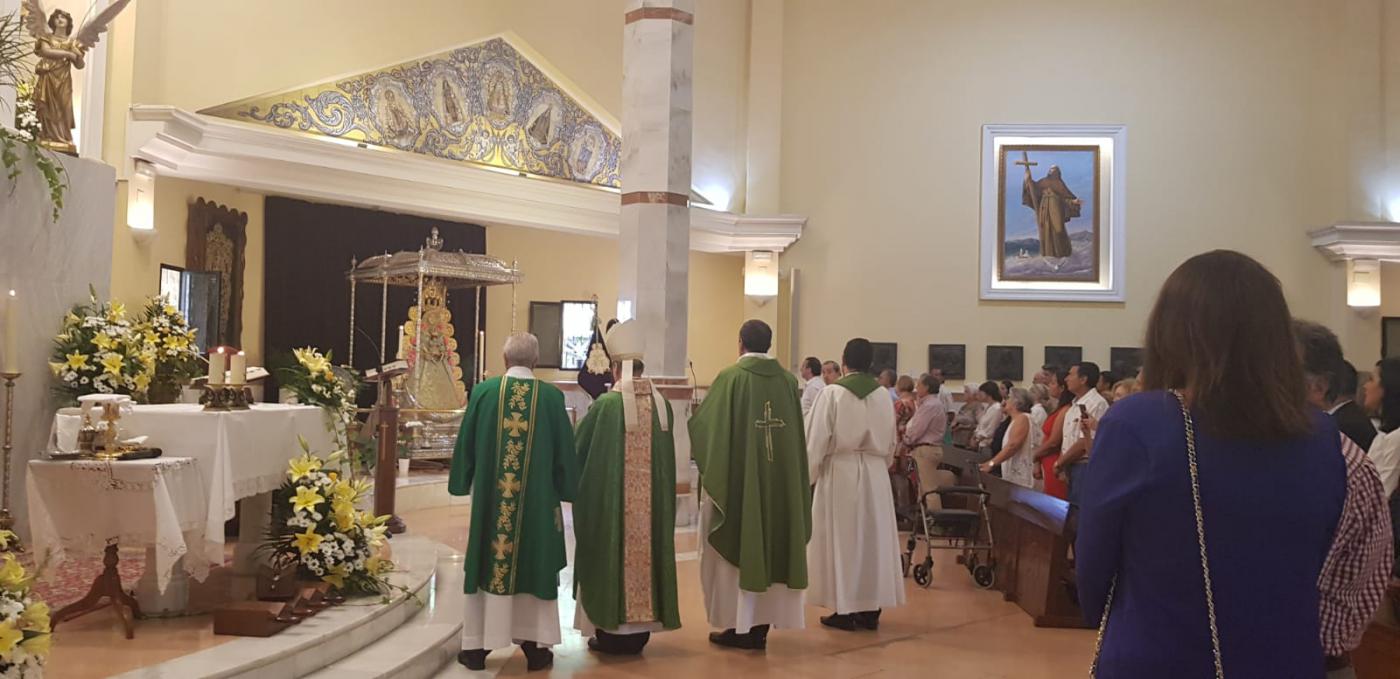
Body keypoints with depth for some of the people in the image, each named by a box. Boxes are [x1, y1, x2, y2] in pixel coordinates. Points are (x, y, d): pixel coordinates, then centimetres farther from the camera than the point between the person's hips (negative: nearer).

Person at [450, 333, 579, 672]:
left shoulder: (483, 391, -4)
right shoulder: (552, 396, -5)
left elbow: (465, 443, 2)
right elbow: (564, 449, 0)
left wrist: (463, 484, 13)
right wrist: (564, 490, 11)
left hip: (490, 495, 0)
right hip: (538, 497, 0)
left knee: (487, 564, 9)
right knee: (535, 565, 9)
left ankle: (477, 645, 14)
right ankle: (535, 645, 12)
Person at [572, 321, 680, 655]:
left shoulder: (607, 403, -12)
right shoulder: (662, 404, 0)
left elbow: (578, 446, -1)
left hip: (612, 499, -4)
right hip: (652, 500, 4)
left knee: (613, 555, 5)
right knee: (645, 553, 12)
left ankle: (612, 631, 9)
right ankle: (639, 630, 18)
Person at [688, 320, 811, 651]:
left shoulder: (730, 377, -10)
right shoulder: (788, 380, 2)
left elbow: (702, 424, -6)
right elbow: (798, 435, 7)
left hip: (736, 479, -4)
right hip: (780, 480, 4)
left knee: (735, 548, 6)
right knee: (770, 546, 12)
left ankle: (740, 625, 8)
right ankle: (761, 624, 15)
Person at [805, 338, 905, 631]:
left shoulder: (832, 393, -11)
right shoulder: (882, 396, 2)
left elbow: (817, 439, -9)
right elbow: (890, 443, 9)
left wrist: (809, 474, 1)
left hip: (839, 472, -4)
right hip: (875, 475, 4)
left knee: (841, 539, 3)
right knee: (873, 538, 10)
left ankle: (845, 611, 5)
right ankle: (871, 609, 14)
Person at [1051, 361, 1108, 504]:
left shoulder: (1096, 404, -16)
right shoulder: (1076, 404, 15)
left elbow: (1085, 443, -21)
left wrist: (1059, 463, -11)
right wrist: (1062, 465, 7)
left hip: (1085, 467, -9)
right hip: (1071, 467, 9)